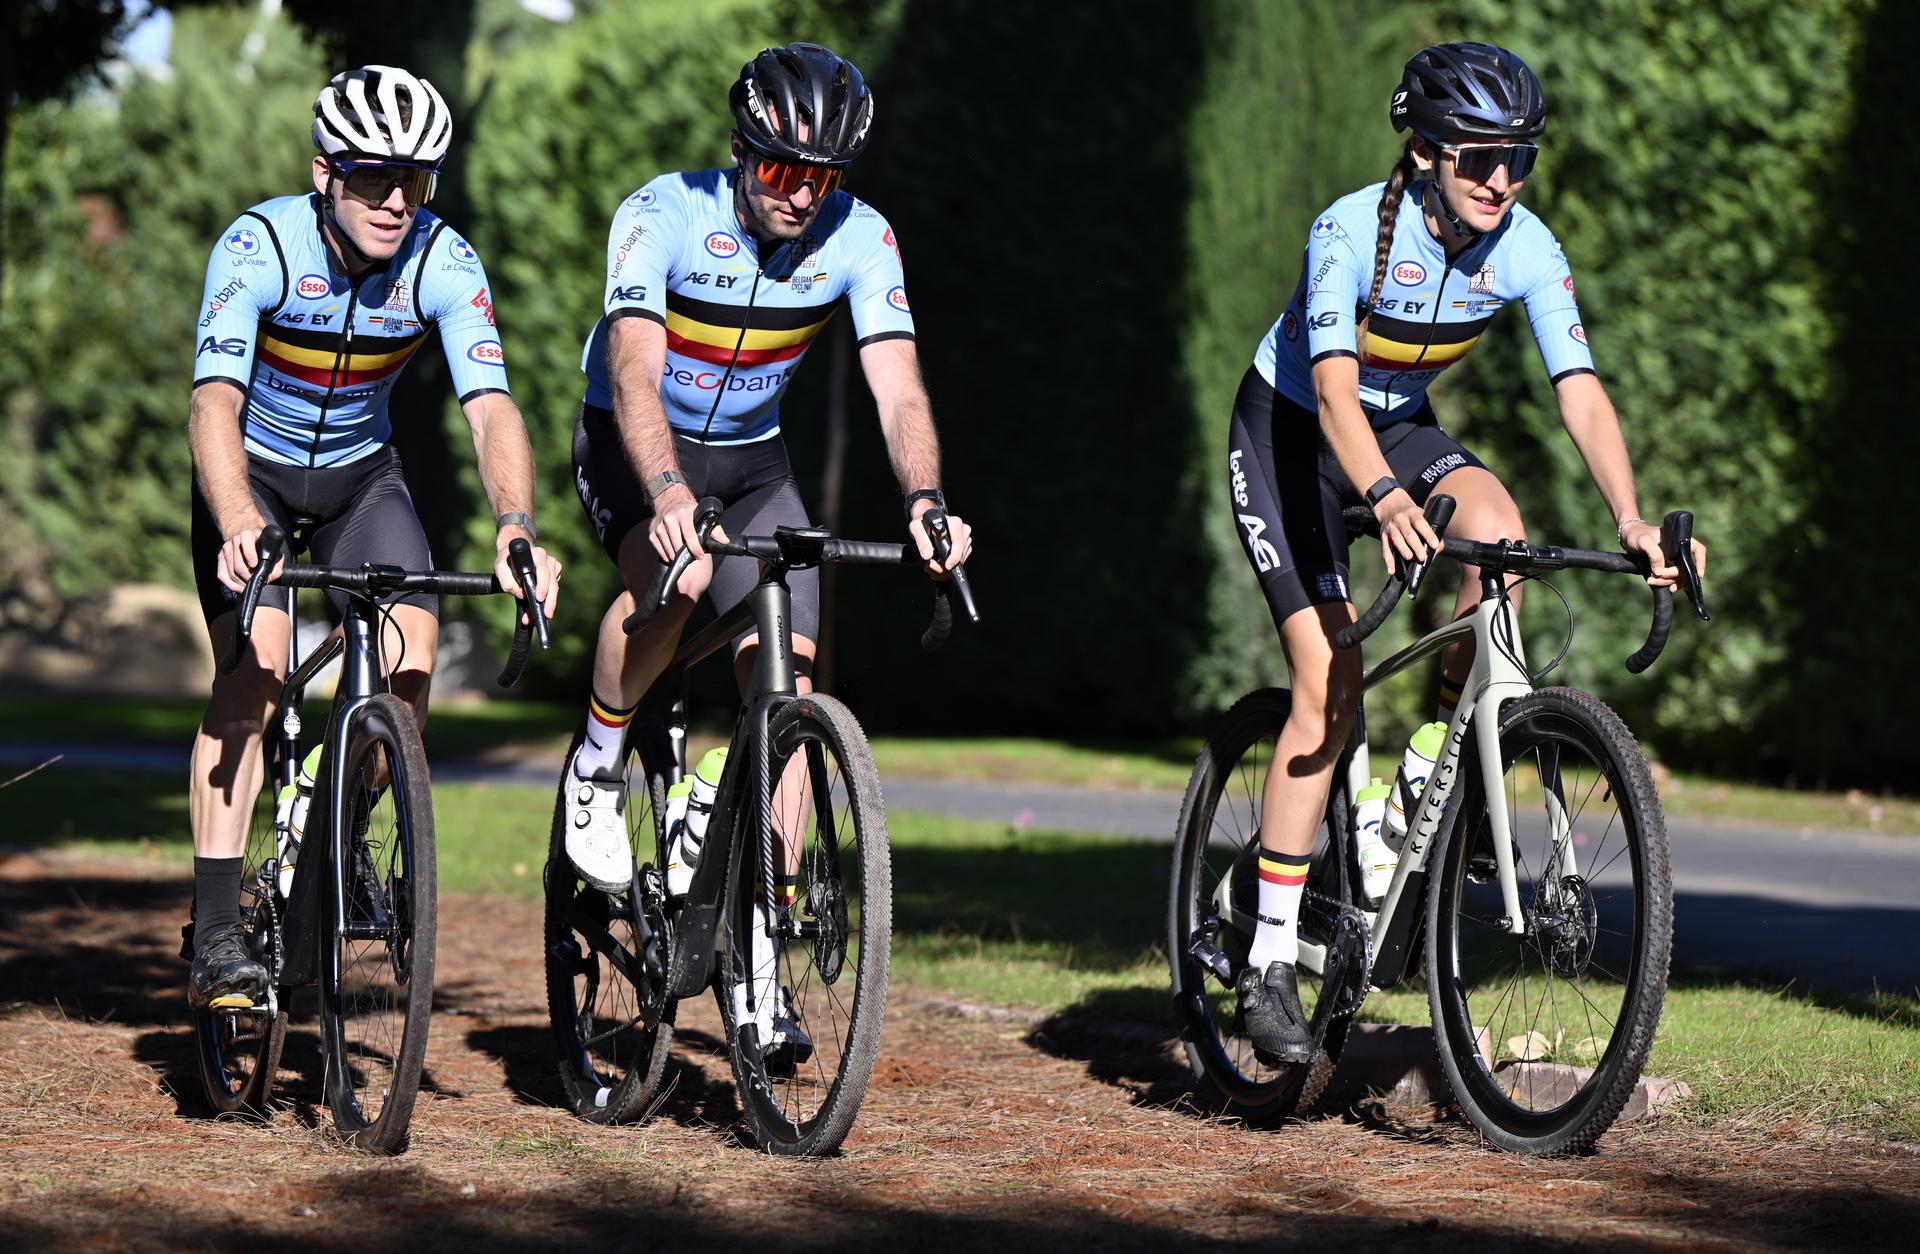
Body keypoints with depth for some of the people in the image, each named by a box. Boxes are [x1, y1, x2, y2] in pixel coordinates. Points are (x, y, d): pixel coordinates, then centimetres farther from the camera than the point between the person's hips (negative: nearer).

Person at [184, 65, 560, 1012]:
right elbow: (214, 405, -39)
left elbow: (490, 408, -30)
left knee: (413, 646, -19)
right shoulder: (258, 247, -29)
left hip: (360, 473, 3)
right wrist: (238, 525, -57)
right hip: (253, 470, -3)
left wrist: (517, 524, -49)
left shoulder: (444, 263, -22)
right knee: (258, 657, -23)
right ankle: (215, 935, -24)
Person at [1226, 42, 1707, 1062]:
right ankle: (1269, 965, -13)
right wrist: (1385, 498, -57)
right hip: (1287, 433, -4)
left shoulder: (1526, 250, -17)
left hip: (1397, 426, 4)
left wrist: (1631, 520, -36)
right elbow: (1334, 388, -39)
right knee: (1330, 683, -16)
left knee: (1497, 530, -29)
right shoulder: (1353, 230, -29)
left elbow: (1580, 393, -21)